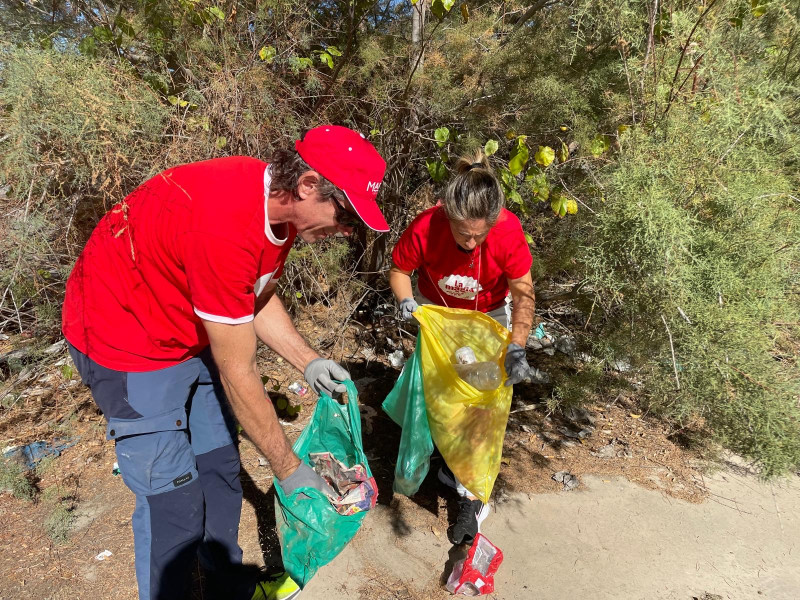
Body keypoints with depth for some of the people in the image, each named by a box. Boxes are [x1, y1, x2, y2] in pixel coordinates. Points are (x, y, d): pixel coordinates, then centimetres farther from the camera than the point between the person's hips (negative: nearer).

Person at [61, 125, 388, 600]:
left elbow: (258, 298, 7)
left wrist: (309, 362, -4)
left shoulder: (279, 205, -9)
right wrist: (288, 468, -15)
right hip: (128, 344, -8)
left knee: (220, 467, 16)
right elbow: (238, 375, -28)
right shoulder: (225, 227, -36)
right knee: (173, 503, -2)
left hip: (193, 336, 8)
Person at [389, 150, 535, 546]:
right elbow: (398, 269, -14)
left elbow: (523, 294, -23)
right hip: (435, 312, 1)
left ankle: (472, 493, 13)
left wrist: (517, 346, -36)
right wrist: (406, 300, -35)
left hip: (489, 315, -1)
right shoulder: (425, 228, -33)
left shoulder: (508, 230, -33)